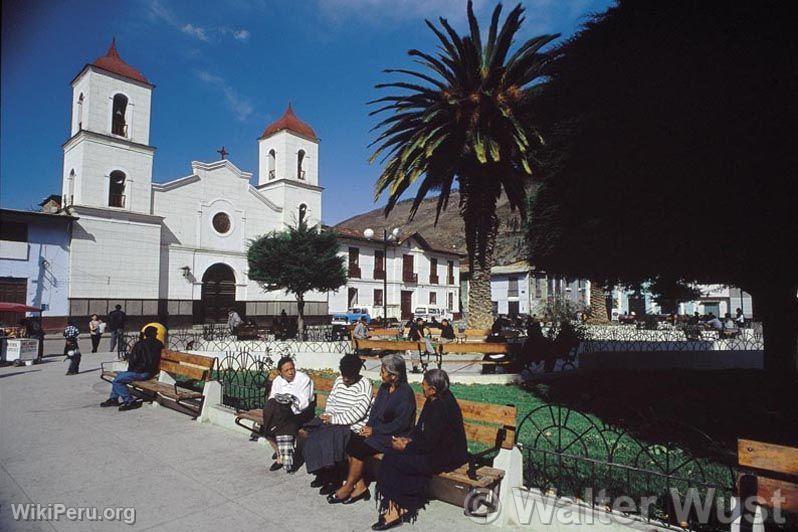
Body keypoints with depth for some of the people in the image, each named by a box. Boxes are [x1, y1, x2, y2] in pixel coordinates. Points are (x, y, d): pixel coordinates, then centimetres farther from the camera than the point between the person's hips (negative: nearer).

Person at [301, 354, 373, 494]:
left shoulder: (364, 384, -12)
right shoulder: (339, 381, 10)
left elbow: (358, 411, -20)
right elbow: (331, 400, 18)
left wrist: (334, 419, -20)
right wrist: (329, 415, -4)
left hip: (352, 425, -7)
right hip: (334, 420, 8)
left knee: (327, 439, -27)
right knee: (309, 433, -10)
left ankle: (334, 479, -5)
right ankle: (322, 474, 5)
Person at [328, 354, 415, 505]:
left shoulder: (405, 393, -18)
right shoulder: (384, 387, 8)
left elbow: (401, 423, -19)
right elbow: (375, 410, 14)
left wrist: (375, 430, -16)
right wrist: (368, 426, -4)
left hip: (394, 436, -8)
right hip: (378, 431, 8)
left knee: (359, 448, -18)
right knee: (350, 442, -12)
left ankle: (349, 486, 1)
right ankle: (360, 486, -7)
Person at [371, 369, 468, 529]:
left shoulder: (441, 407, -25)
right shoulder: (433, 401, 4)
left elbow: (428, 444, -23)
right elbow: (420, 428, 16)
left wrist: (405, 446, -12)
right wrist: (408, 439, -1)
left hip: (446, 457, -9)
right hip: (435, 448, 9)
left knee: (394, 461, -14)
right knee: (391, 455, -6)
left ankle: (396, 510, 3)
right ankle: (398, 506, -2)